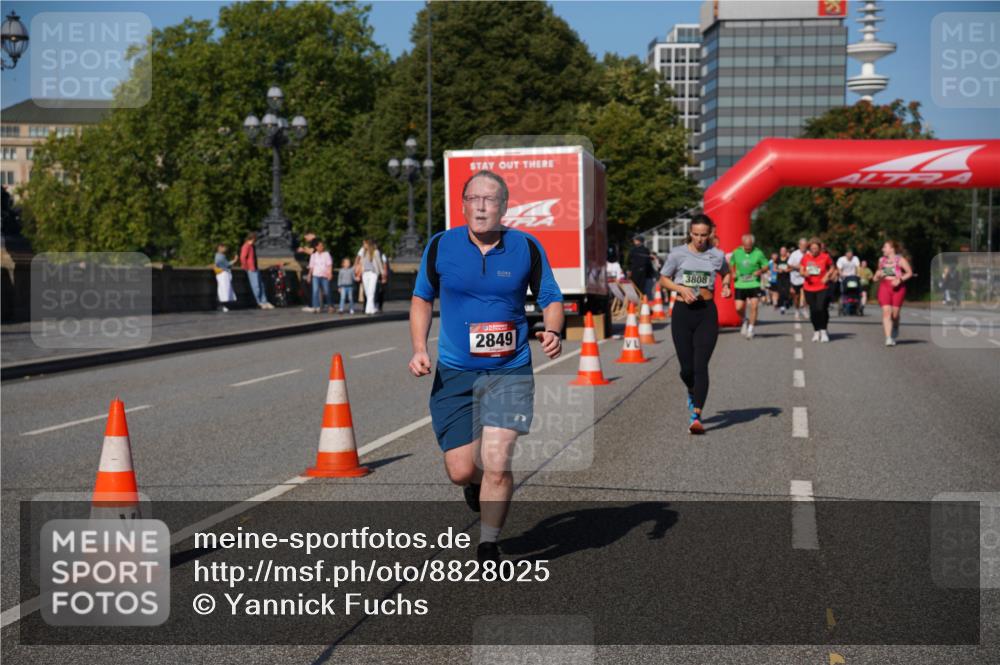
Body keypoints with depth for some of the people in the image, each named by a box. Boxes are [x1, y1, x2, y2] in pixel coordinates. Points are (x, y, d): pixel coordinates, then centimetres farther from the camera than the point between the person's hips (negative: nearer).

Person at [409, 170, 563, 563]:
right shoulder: (441, 246, -1)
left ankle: (488, 547, 9)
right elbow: (422, 297, 13)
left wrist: (552, 332, -11)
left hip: (510, 371, -1)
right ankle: (478, 482, 40)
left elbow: (550, 298, 9)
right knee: (460, 471, 1)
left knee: (496, 463, -12)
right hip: (454, 372, 1)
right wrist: (419, 349, 0)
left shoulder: (526, 248, -2)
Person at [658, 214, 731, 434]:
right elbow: (663, 279, 9)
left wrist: (725, 287, 2)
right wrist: (681, 288, -9)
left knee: (700, 365, -10)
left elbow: (726, 273, 23)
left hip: (707, 312, 0)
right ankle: (692, 393, 37)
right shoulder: (677, 254, -1)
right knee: (686, 368, 1)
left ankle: (696, 416, -11)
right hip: (682, 311, 0)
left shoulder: (717, 255, 3)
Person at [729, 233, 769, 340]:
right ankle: (745, 320, 31)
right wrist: (733, 273, -2)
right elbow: (731, 264, 16)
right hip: (740, 284, 2)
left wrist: (760, 271, -16)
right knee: (739, 308, -3)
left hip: (754, 284, -2)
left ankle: (750, 329, 3)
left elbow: (766, 266, 5)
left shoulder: (758, 253, -4)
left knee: (754, 306, -12)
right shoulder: (737, 252, 2)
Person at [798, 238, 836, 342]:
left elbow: (832, 268, 10)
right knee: (813, 310, 6)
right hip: (809, 288, 2)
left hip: (822, 288, -2)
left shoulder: (825, 257, -3)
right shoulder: (805, 257, 2)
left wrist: (827, 276, -7)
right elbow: (801, 270, 8)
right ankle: (816, 331, 22)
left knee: (821, 309, -14)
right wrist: (804, 273, -14)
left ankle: (823, 331, 1)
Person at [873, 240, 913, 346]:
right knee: (886, 311, -13)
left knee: (895, 313, 2)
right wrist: (878, 276, 3)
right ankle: (888, 338, -16)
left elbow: (910, 272, -2)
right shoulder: (882, 260, 13)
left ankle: (895, 328, 36)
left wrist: (900, 279, -14)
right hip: (884, 286, 2)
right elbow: (877, 277, 26)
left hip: (897, 287, -2)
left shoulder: (900, 259, 0)